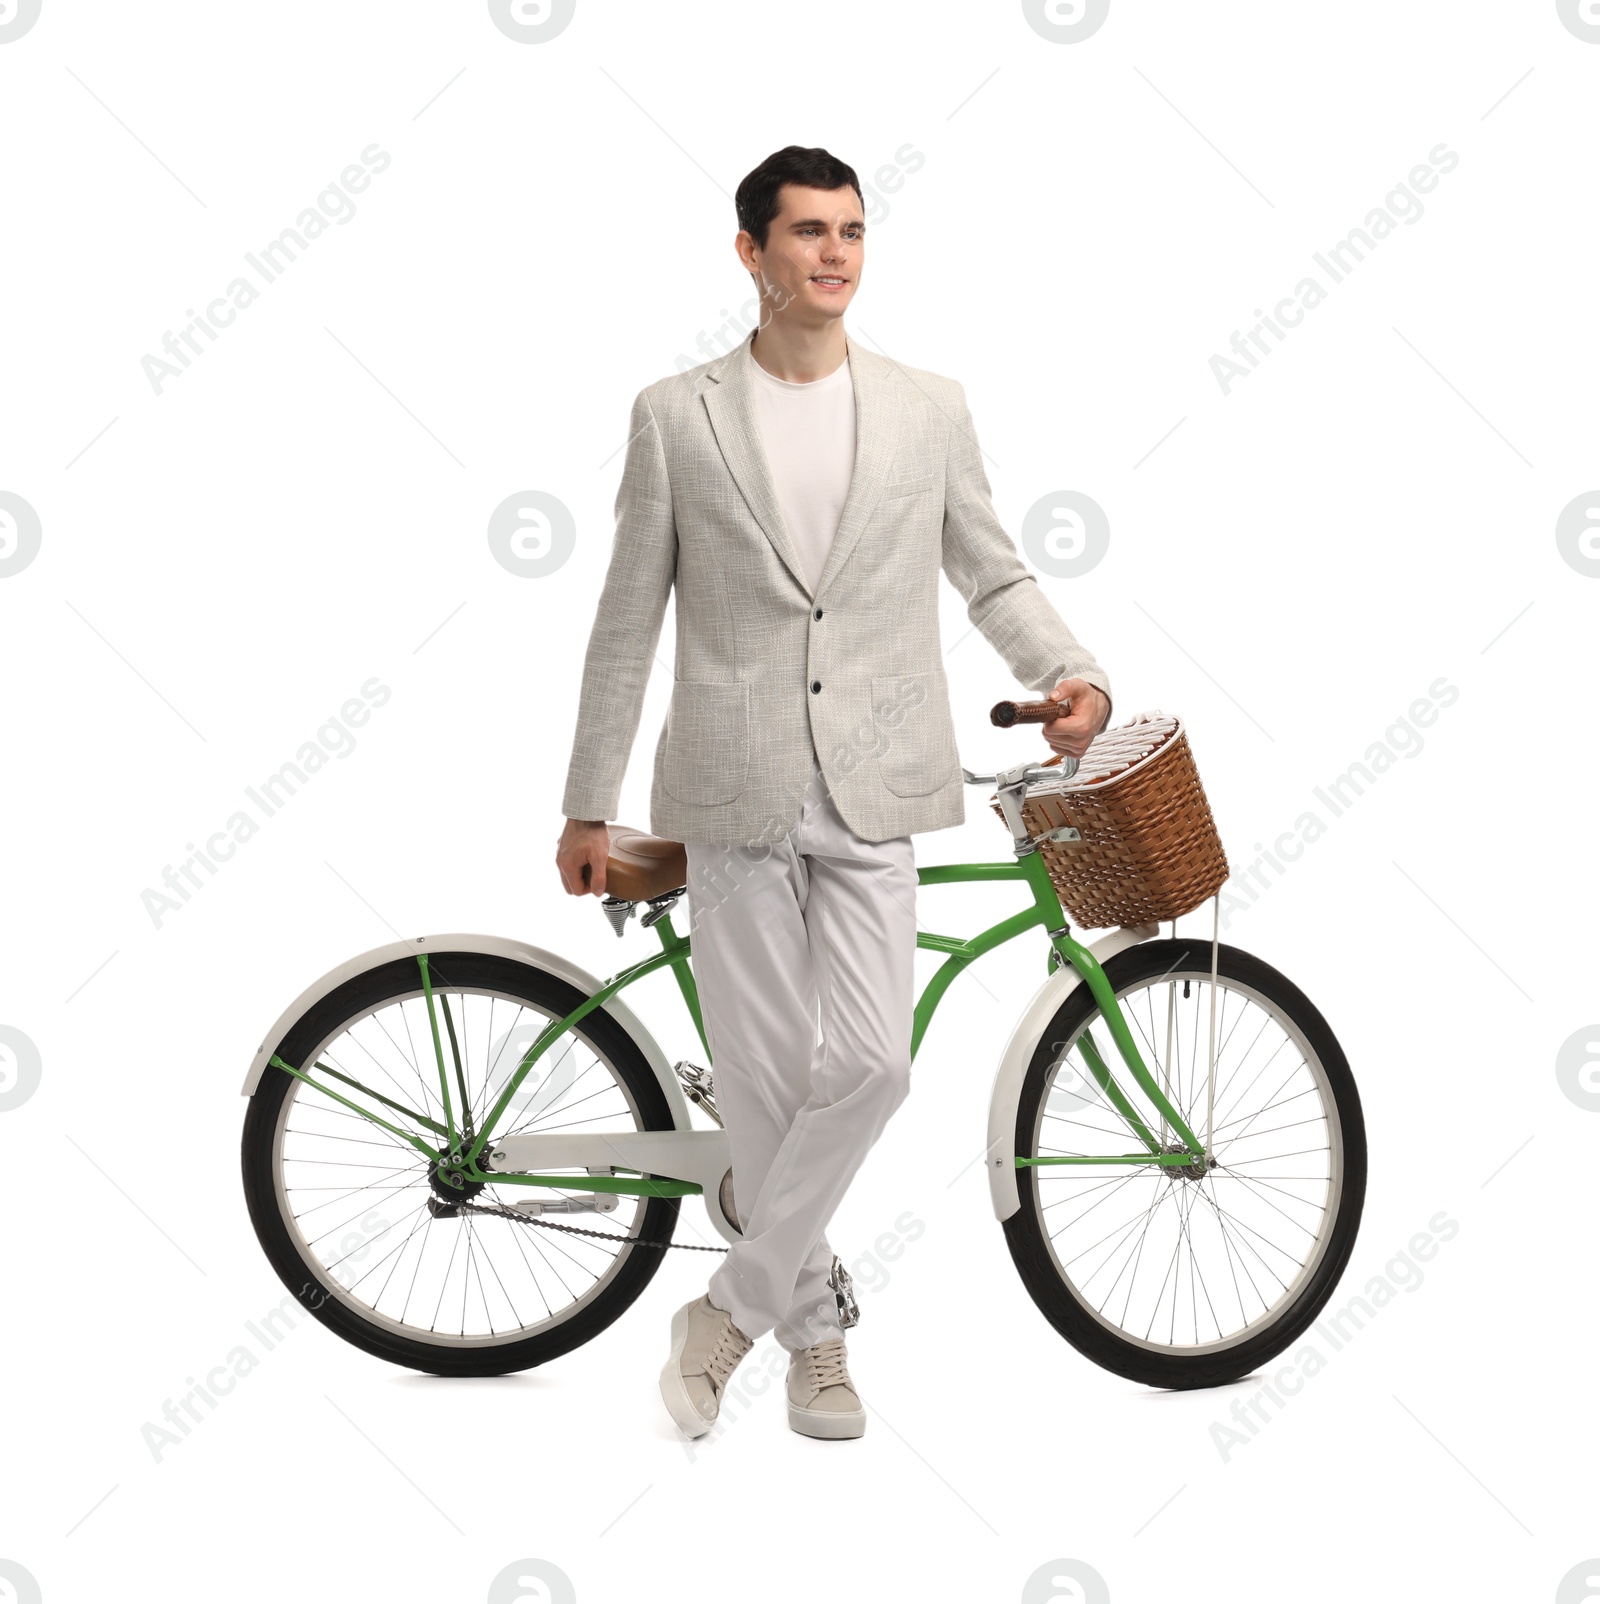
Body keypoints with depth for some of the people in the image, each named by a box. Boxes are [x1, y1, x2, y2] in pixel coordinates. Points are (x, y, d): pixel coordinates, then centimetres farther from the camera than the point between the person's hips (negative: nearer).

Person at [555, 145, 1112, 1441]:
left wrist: (1074, 675, -7)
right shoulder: (677, 416, 4)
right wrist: (588, 807, 7)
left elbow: (997, 577, 13)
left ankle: (733, 1307, 9)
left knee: (866, 1065, -10)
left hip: (872, 793, 1)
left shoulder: (931, 410, 7)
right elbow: (629, 621, 6)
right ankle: (813, 1331, 23)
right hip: (732, 792, -1)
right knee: (766, 1074, 4)